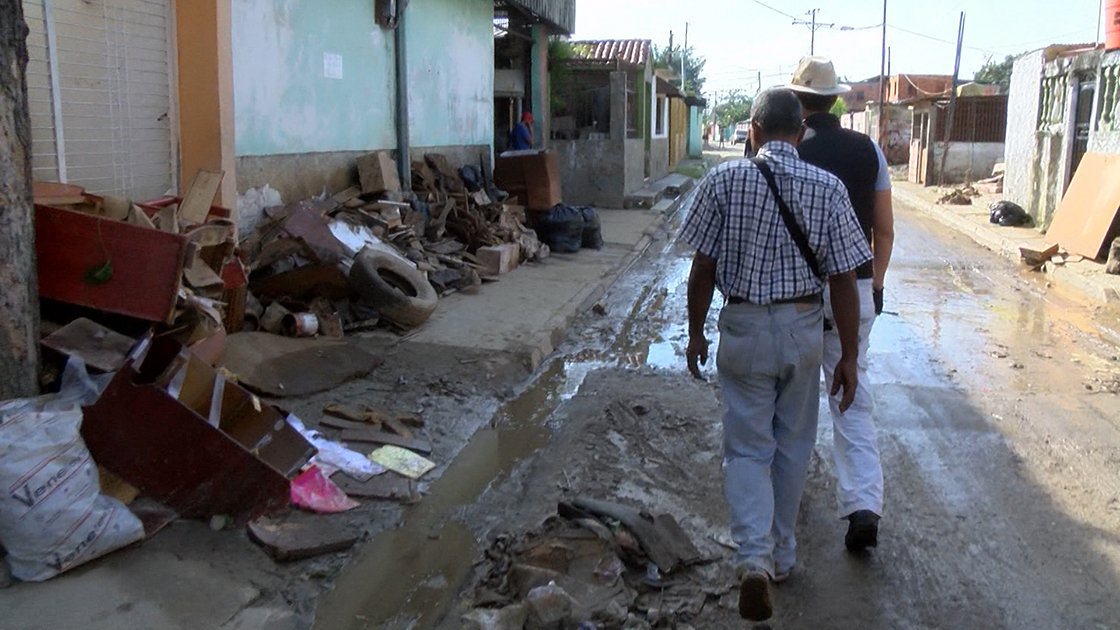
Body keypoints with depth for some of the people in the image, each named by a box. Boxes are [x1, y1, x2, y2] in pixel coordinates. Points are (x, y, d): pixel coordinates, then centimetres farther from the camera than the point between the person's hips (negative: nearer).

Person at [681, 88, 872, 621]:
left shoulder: (724, 180, -7)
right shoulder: (828, 188, -5)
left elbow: (703, 268, -5)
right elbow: (843, 280, -5)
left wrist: (696, 333, 7)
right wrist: (849, 355, 3)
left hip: (743, 328, -1)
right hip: (803, 329, 2)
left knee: (747, 448, 7)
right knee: (793, 446, 17)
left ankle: (754, 557, -11)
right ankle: (781, 554, 31)